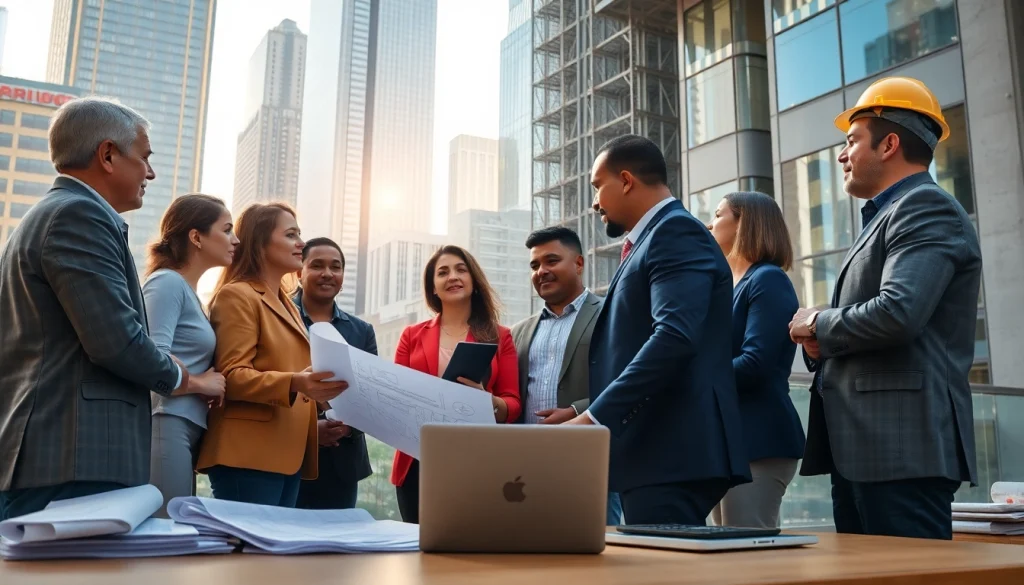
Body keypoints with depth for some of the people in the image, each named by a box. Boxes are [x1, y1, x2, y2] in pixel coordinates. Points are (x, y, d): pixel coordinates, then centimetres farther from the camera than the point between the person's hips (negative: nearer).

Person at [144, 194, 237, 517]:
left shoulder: (190, 292, 20)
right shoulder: (167, 282, -6)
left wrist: (207, 387, 3)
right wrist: (200, 384, -8)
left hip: (187, 427, 9)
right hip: (167, 425, -9)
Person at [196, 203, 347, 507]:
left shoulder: (287, 305, 24)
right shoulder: (237, 295, -5)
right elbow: (231, 376, -15)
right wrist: (293, 384, -30)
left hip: (287, 455, 9)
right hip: (250, 455, -9)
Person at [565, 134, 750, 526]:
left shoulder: (676, 232, -8)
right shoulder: (652, 240, 23)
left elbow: (674, 337, -23)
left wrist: (594, 418, -24)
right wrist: (595, 415, 17)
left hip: (671, 453, -10)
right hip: (654, 450, 10)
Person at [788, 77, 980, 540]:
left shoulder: (926, 208, -7)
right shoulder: (886, 216, 23)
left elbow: (897, 312, -24)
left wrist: (818, 323, -6)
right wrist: (820, 344, 4)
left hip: (903, 448, -10)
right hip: (862, 450, 10)